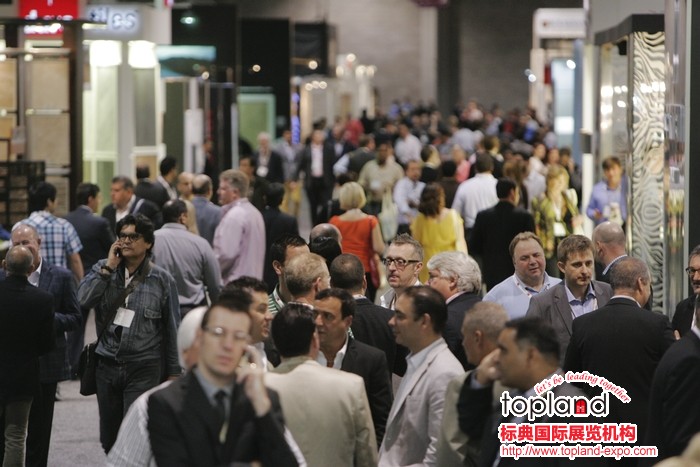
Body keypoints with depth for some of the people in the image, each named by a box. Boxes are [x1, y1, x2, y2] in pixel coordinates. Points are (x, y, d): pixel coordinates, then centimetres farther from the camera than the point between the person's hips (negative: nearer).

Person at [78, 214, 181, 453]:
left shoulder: (162, 279, -2)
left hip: (144, 369, -4)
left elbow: (172, 328, 3)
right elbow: (83, 299, -11)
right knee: (109, 441, 12)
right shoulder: (103, 269, 6)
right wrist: (108, 268, -12)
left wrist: (173, 372, 4)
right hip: (107, 365, 4)